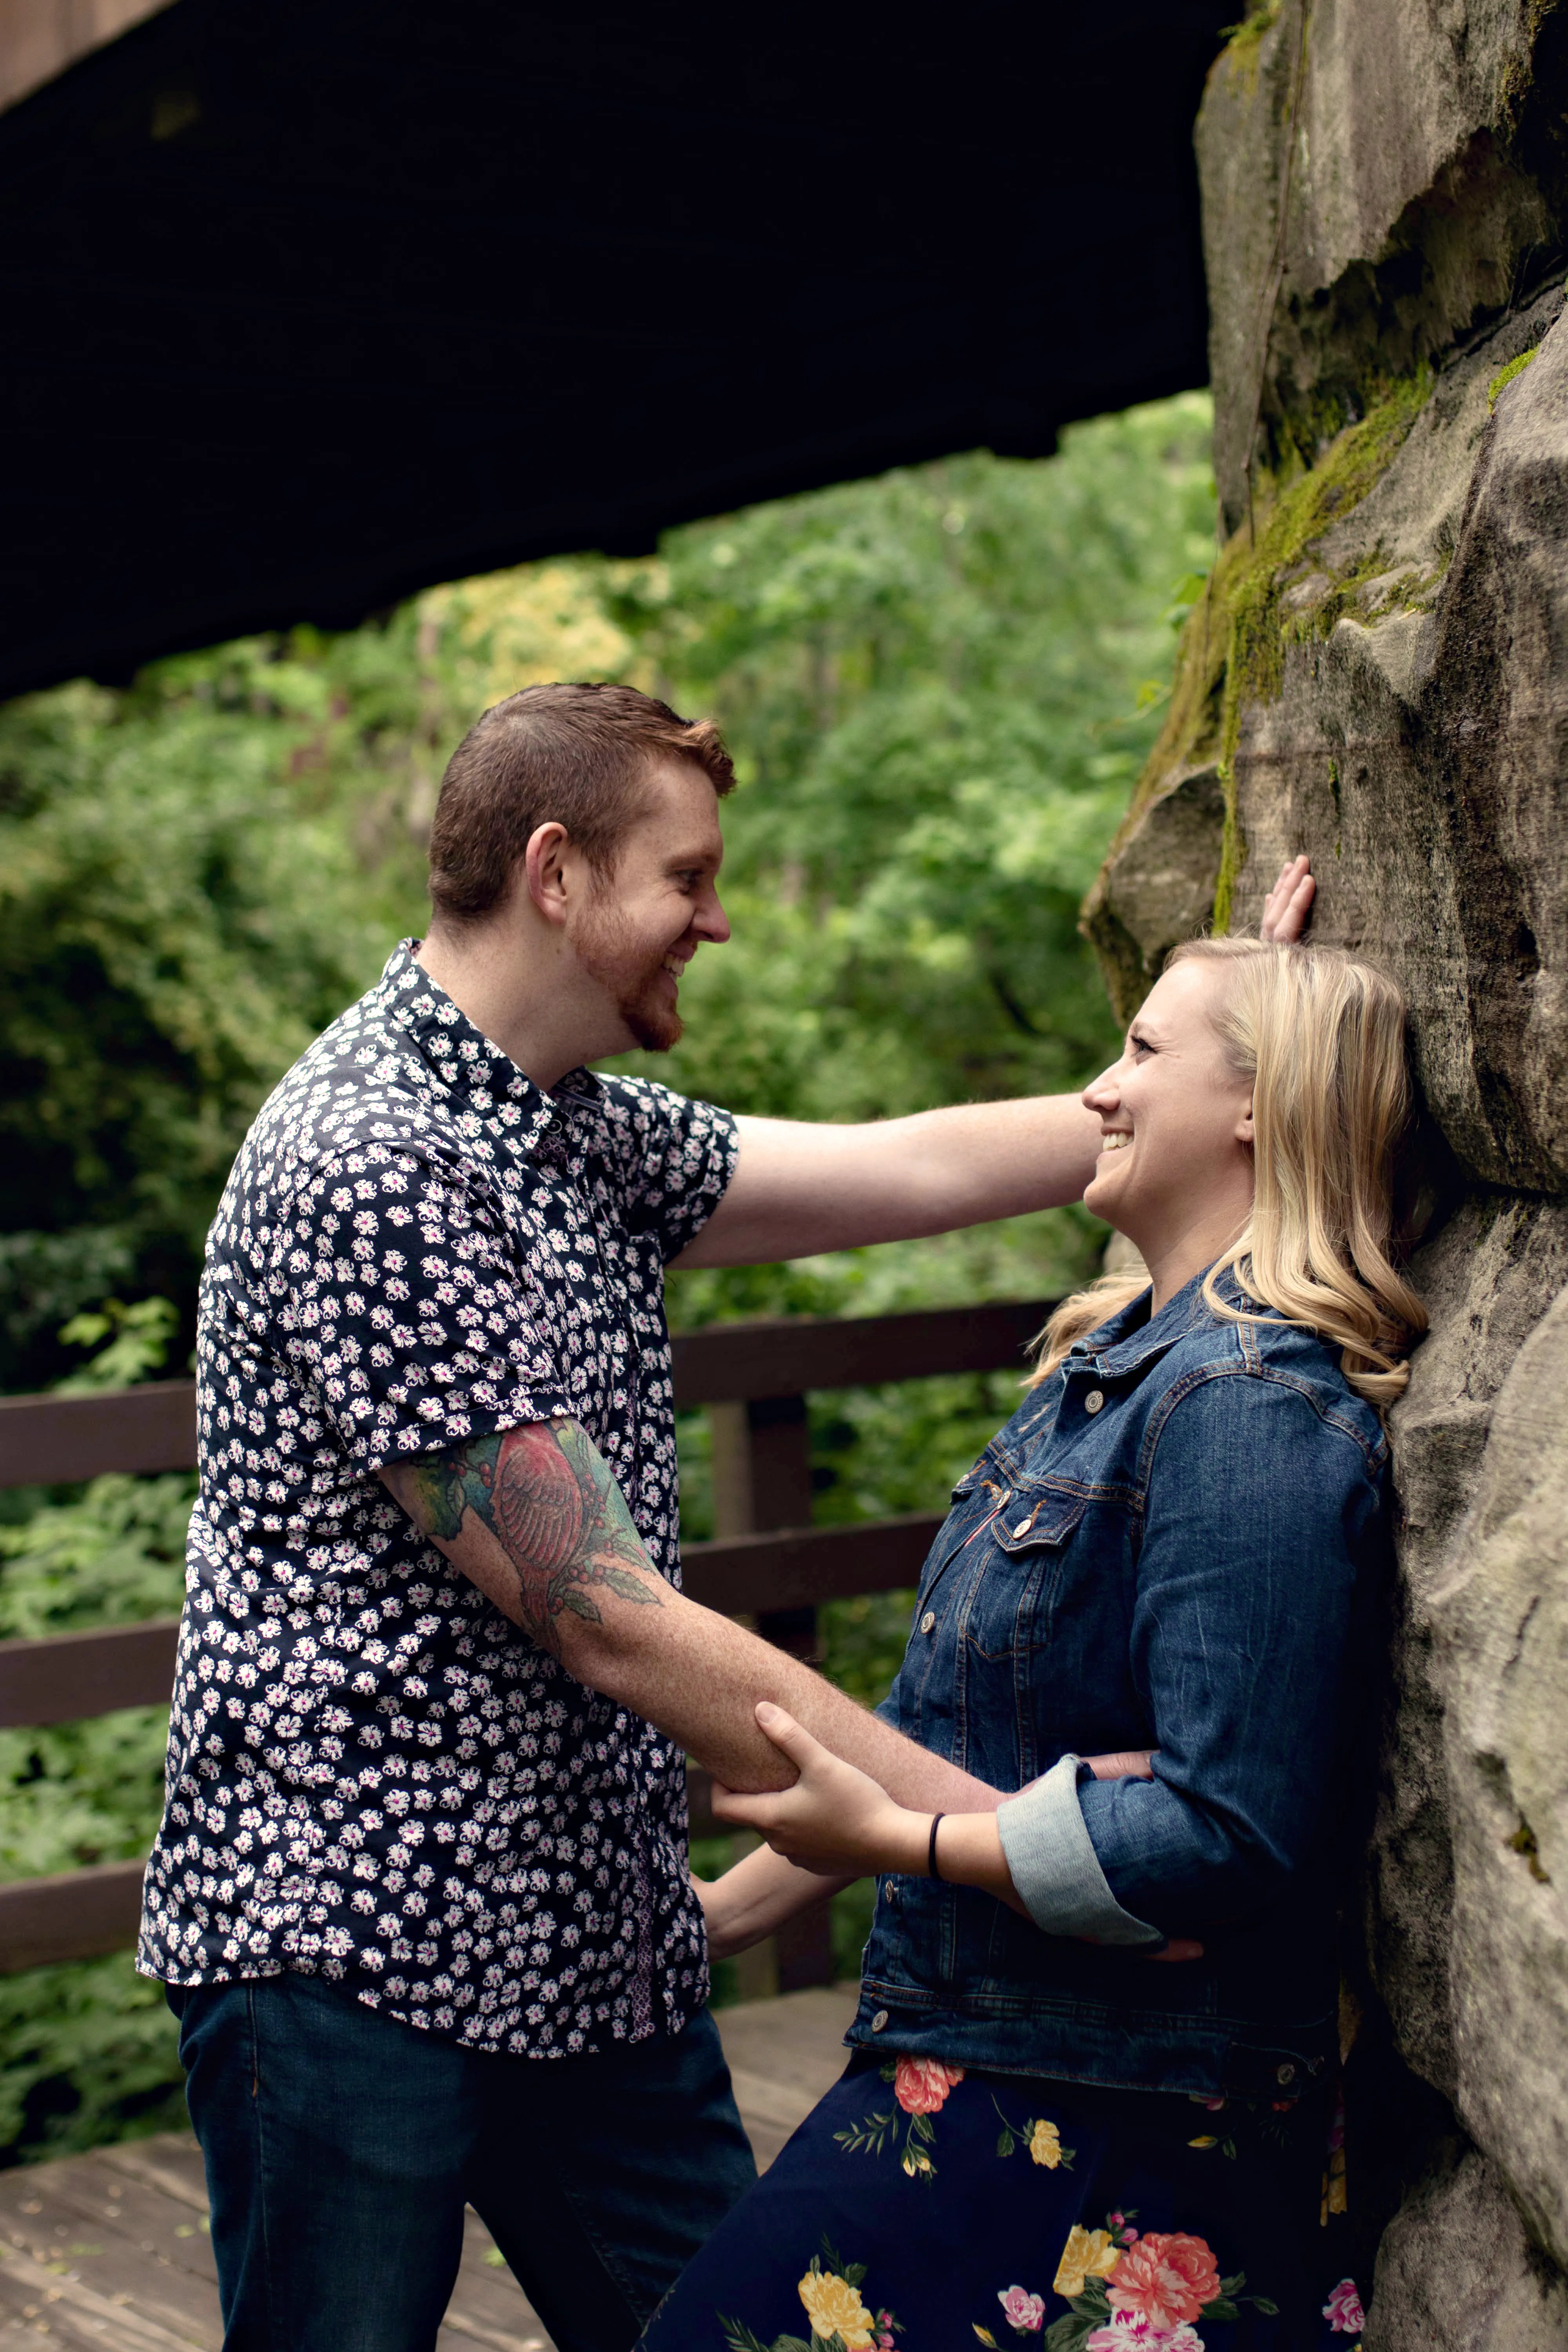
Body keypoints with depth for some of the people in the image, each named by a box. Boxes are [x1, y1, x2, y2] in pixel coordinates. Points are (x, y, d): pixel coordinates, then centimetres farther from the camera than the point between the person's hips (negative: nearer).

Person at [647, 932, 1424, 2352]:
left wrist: (891, 1842, -18)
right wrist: (743, 1901, 19)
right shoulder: (1116, 1359, 11)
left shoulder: (1252, 1407, -20)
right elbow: (956, 1718, 18)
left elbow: (1228, 1834, -24)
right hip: (983, 2050, 9)